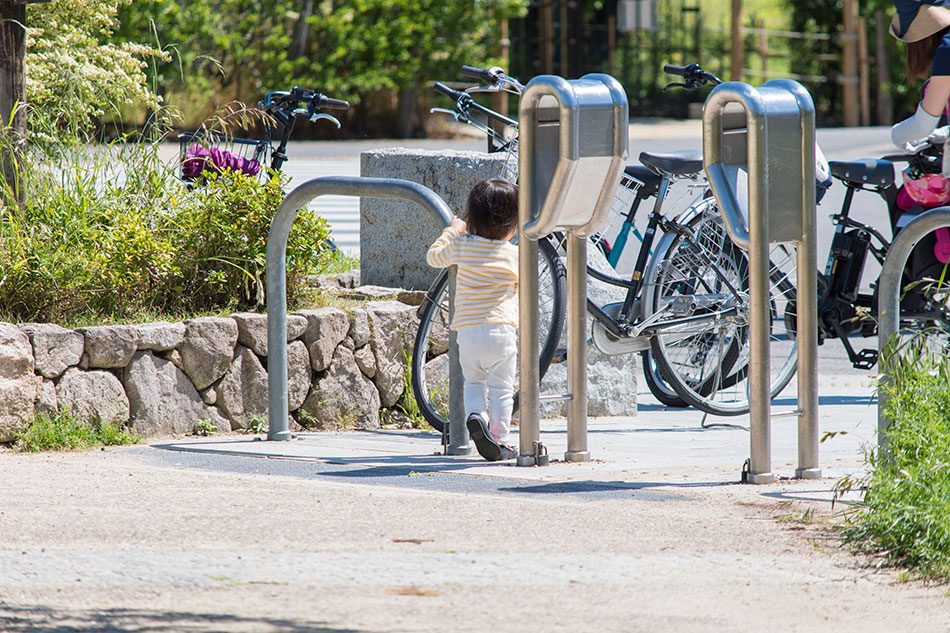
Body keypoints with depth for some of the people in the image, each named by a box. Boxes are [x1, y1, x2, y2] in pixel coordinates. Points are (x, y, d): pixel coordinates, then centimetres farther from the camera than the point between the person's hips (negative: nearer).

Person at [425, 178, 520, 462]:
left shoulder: (461, 244, 2)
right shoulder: (514, 254, -3)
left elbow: (434, 256, 18)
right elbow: (522, 285, 14)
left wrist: (451, 231, 32)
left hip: (467, 332, 2)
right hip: (501, 329, -2)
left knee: (473, 382, 18)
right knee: (501, 388, 7)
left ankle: (475, 415, -9)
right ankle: (499, 440, 4)